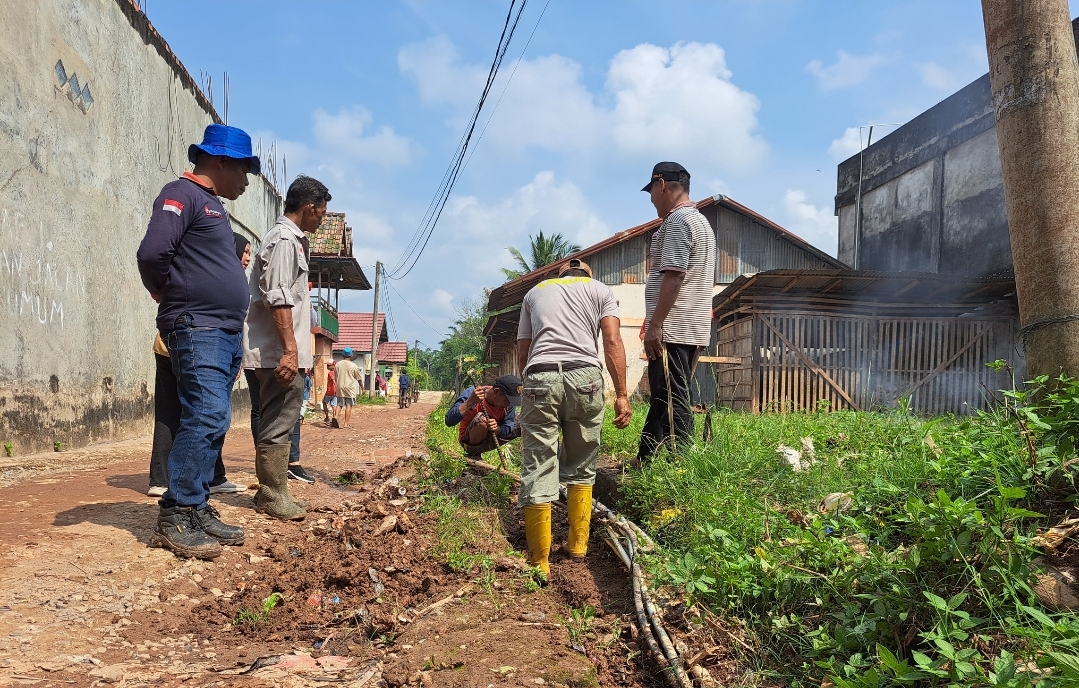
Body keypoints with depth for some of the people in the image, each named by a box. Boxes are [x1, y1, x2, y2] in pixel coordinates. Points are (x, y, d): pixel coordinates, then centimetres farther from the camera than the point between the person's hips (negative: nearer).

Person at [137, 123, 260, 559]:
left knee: (212, 422, 8)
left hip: (227, 332, 9)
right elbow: (152, 253, -18)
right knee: (206, 418, -15)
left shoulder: (213, 205, 23)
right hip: (198, 329, -9)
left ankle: (198, 508, 14)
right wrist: (174, 298, -4)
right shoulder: (183, 194, -6)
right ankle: (174, 519, -10)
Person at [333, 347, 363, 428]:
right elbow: (359, 378, -1)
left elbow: (336, 376, 13)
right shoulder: (353, 366, -9)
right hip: (350, 388, -4)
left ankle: (335, 416, -13)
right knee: (349, 405, 2)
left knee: (339, 404, 12)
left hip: (340, 387, 4)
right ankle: (346, 423, 1)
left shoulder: (338, 364, 3)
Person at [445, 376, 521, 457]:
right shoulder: (471, 394, -26)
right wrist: (471, 401, -47)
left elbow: (508, 429, -11)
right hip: (469, 441, -5)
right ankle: (474, 454, -14)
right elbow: (449, 422, -35)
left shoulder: (509, 402, -14)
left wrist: (497, 429, -35)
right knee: (482, 418, -35)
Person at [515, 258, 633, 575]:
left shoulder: (535, 291, 28)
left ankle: (539, 561, 4)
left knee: (537, 471, 2)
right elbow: (612, 341, 6)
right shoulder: (600, 290, 22)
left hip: (539, 377, 0)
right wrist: (622, 394, 3)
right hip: (584, 376, 0)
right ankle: (578, 544, 23)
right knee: (581, 468, 16)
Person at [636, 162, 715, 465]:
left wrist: (654, 324, -20)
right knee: (663, 398, 15)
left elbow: (673, 276, -21)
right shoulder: (701, 221, 21)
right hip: (694, 329, 10)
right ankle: (644, 461, 23)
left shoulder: (677, 221, -11)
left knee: (672, 402, -7)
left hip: (672, 329, -10)